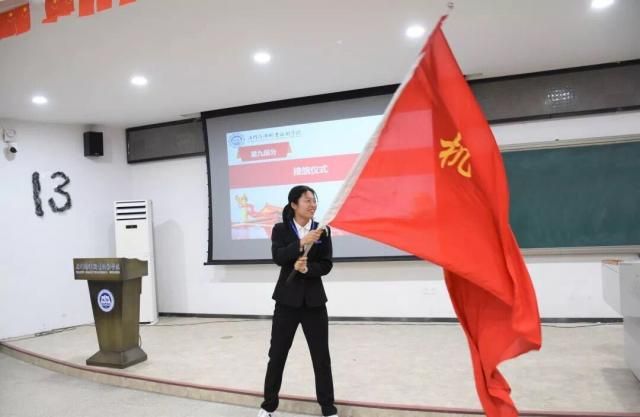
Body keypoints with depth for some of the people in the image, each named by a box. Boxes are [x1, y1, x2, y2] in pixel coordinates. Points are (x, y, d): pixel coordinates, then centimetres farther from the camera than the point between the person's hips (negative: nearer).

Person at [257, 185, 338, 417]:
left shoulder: (323, 231, 2)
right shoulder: (280, 230, -1)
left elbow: (326, 265, -3)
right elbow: (278, 257, -17)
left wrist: (307, 268, -21)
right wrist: (302, 242, -29)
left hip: (314, 300, 1)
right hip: (287, 299, -1)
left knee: (321, 356, 5)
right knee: (277, 354, 7)